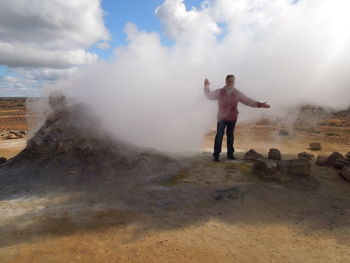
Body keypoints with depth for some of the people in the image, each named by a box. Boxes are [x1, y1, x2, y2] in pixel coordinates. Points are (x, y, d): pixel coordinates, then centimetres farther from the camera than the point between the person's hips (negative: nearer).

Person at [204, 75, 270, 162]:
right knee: (219, 136, -6)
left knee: (230, 136, 9)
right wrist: (206, 86, 8)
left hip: (232, 118, 2)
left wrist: (259, 104, 4)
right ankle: (216, 155, -1)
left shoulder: (237, 93, 6)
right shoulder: (220, 92, 2)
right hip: (222, 118, -2)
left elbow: (248, 101, 9)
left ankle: (230, 154, 20)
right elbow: (209, 95, 14)